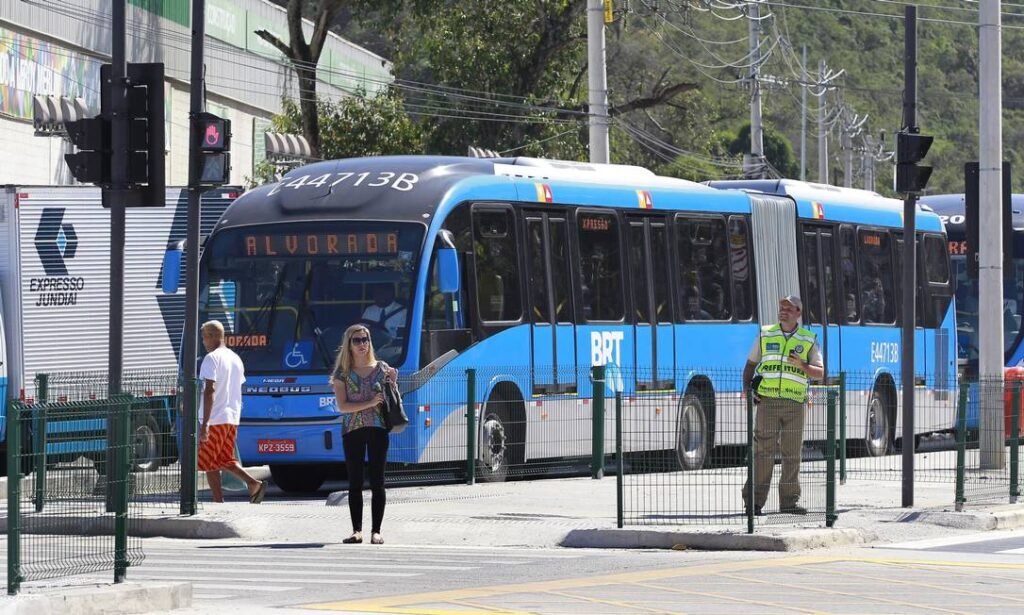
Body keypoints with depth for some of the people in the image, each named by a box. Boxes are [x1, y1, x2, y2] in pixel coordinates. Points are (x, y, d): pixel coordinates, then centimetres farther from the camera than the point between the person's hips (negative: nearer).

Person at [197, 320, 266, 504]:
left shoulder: (212, 358, -11)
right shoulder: (236, 359, 15)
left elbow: (210, 390, -20)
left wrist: (205, 423, -23)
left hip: (215, 419, -8)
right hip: (233, 418, 8)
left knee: (209, 463, 2)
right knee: (226, 460, 14)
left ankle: (219, 503, -1)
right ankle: (254, 484, -6)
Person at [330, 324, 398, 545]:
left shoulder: (381, 368, 7)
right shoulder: (342, 373, 4)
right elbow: (342, 406, -6)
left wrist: (393, 381, -4)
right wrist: (370, 403, -15)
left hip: (377, 429, 0)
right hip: (352, 431, 0)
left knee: (377, 482, -1)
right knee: (355, 483, 1)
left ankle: (376, 531, 1)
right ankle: (357, 531, 4)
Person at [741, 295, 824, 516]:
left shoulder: (808, 340, 10)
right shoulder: (765, 335, 12)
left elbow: (820, 372, 7)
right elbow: (750, 365, 17)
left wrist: (802, 366, -12)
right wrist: (746, 388, 0)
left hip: (794, 404, 1)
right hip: (767, 401, -1)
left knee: (792, 454, 2)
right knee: (763, 451, -7)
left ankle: (789, 501, 8)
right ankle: (754, 501, -8)